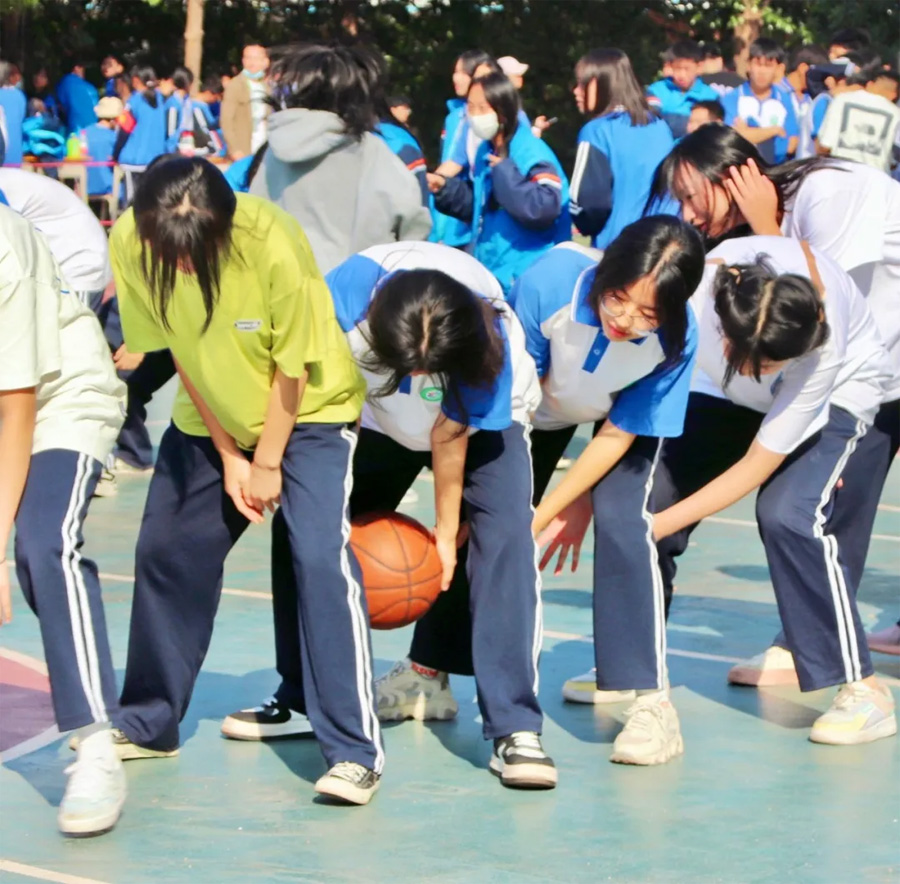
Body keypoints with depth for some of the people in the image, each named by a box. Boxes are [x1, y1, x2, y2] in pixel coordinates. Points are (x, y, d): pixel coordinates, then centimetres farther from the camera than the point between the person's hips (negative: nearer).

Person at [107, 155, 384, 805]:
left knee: (321, 556, -18)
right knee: (166, 551, 8)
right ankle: (148, 725, 28)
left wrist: (267, 463, -10)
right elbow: (178, 354, -8)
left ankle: (355, 752, -16)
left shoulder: (272, 242, -34)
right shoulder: (131, 243, -22)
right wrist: (228, 456, -6)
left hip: (306, 411, -5)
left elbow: (291, 367, -19)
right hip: (210, 417, 5)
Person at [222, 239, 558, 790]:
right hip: (379, 420, 3)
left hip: (484, 419, -3)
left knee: (505, 533, -26)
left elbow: (452, 437, -24)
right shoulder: (353, 287, -35)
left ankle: (515, 729, -29)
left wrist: (447, 530, -12)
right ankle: (301, 699, 15)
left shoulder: (489, 337, -38)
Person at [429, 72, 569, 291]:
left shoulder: (532, 154, -17)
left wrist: (505, 174, -25)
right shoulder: (485, 152, 10)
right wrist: (446, 188, 6)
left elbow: (544, 208, -30)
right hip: (488, 269, 9)